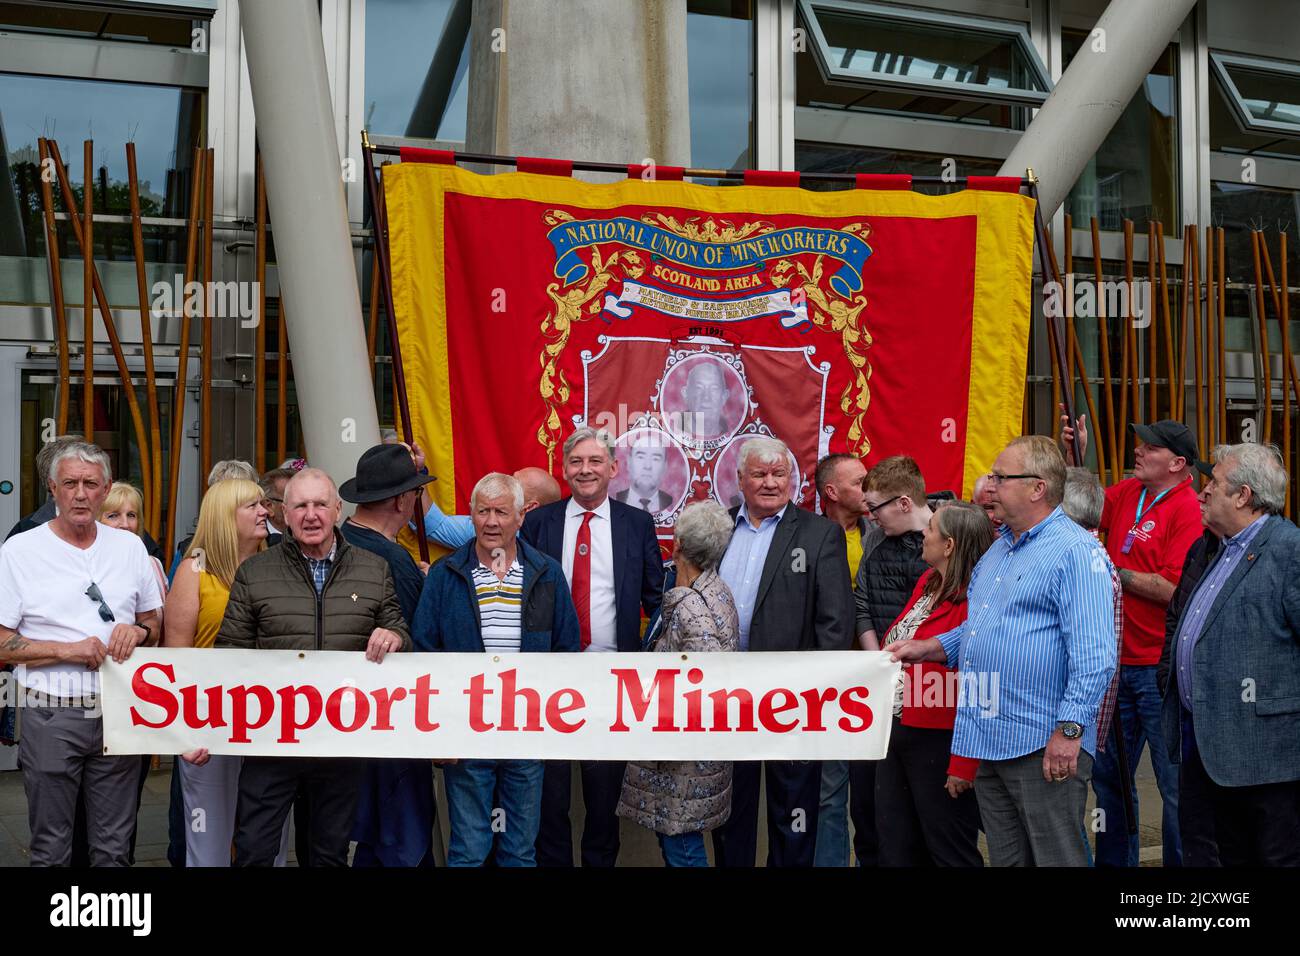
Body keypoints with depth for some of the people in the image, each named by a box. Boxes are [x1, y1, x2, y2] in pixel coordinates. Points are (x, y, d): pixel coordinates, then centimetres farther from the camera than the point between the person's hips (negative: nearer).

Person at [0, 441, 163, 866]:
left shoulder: (130, 547, 8)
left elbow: (156, 623, 16)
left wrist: (139, 631, -6)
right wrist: (67, 649, -17)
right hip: (51, 716, -3)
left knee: (114, 847, 11)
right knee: (51, 848, 7)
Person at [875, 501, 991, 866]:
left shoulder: (973, 602, -19)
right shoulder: (926, 582, 9)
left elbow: (977, 694, -22)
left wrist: (963, 764, -22)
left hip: (937, 741, -9)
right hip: (897, 733, 9)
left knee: (948, 851, 6)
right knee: (896, 848, 17)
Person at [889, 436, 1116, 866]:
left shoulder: (1076, 551, -13)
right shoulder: (999, 549, 16)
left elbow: (1094, 655, -19)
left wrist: (1069, 730, -22)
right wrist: (926, 648, 12)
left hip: (1045, 747, -9)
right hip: (989, 738, 9)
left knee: (1057, 859, 1)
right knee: (1005, 858, 16)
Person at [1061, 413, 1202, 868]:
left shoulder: (1189, 509, -15)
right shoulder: (1126, 493, 7)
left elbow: (1172, 589, -21)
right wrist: (1074, 455, 5)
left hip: (1160, 667, -8)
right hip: (1118, 660, 8)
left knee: (1174, 782, 3)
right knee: (1109, 774, 17)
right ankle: (1114, 860, 32)